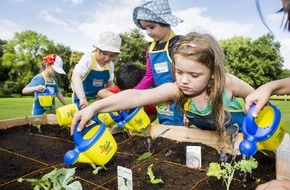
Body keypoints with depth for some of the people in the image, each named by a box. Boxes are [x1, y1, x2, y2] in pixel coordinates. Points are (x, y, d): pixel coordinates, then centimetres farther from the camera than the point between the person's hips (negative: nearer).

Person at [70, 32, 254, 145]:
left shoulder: (226, 82, -34)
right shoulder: (175, 90, -34)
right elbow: (137, 96, -49)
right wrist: (95, 107, -57)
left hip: (237, 133, 0)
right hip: (204, 135, 0)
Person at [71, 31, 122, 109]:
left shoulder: (110, 65, -7)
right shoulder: (88, 59, -25)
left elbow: (110, 84, 9)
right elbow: (76, 76, -41)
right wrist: (82, 98, -54)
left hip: (98, 98, 5)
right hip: (82, 96, -5)